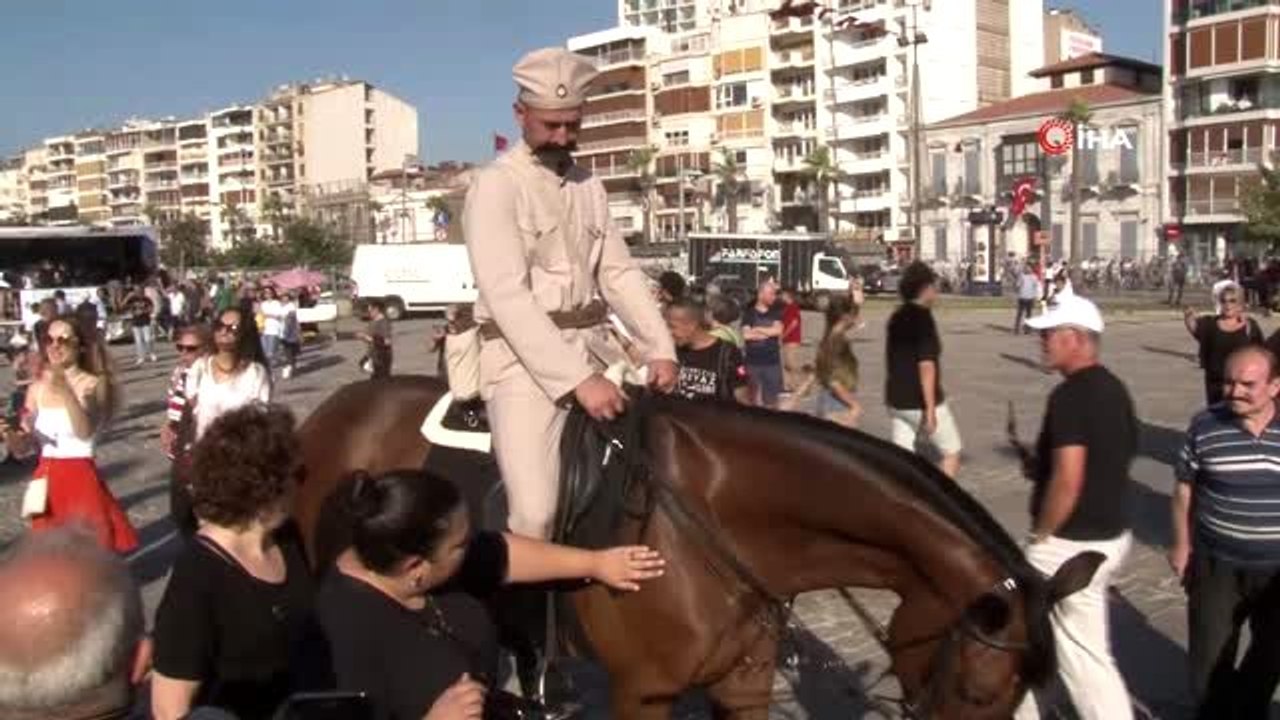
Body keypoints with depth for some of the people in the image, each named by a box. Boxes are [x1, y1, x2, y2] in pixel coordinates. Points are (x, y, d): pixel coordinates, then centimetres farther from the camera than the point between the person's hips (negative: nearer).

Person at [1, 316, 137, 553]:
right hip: (47, 481, 5)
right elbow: (22, 449, 6)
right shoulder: (37, 387, 5)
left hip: (81, 480, -4)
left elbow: (85, 431, -22)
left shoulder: (94, 384, -6)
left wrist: (66, 392, -34)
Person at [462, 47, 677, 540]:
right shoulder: (495, 186, -8)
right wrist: (577, 380, -25)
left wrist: (660, 349, -2)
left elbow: (620, 274, 13)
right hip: (523, 357, -7)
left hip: (593, 346, 7)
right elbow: (507, 297, -18)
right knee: (535, 513, -20)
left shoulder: (589, 186, 14)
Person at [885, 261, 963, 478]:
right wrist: (930, 408, -21)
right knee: (952, 451, 10)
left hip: (897, 401, 7)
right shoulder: (923, 318, -15)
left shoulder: (896, 317, 9)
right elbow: (926, 365, -21)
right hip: (921, 401, -7)